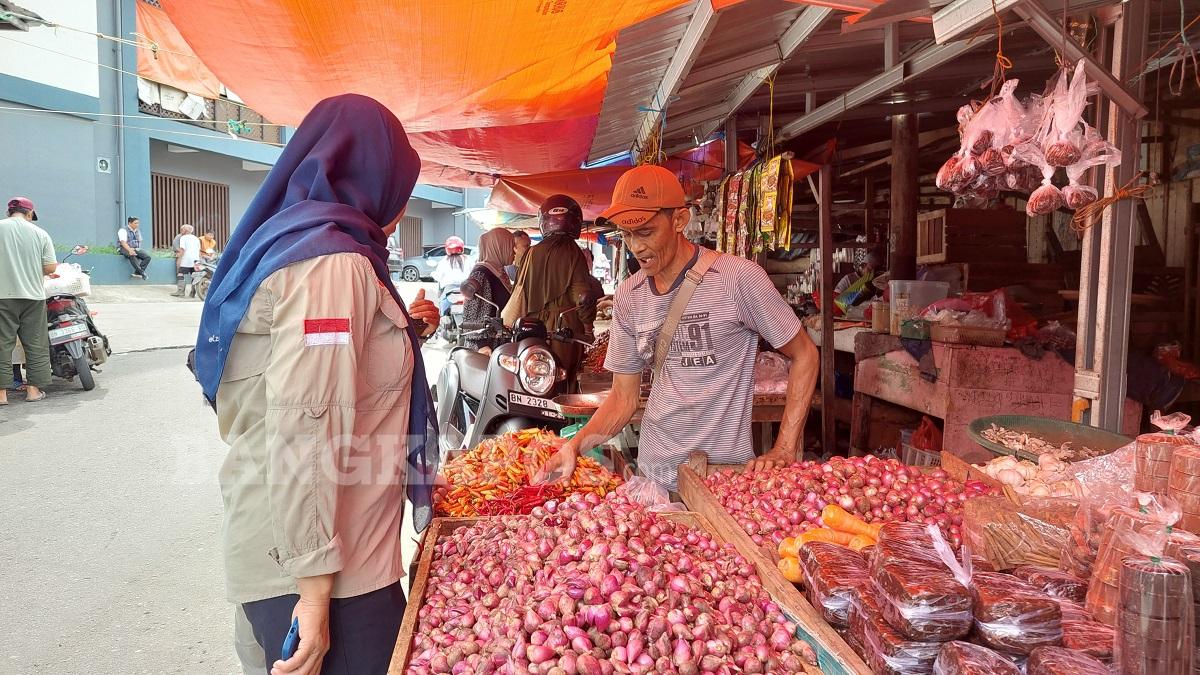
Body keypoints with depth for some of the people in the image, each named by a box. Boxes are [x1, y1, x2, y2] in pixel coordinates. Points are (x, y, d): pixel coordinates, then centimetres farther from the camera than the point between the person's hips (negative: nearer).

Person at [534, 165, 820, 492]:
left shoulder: (738, 278, -15)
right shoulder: (628, 296, 1)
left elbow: (804, 356, -6)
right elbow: (624, 398, 5)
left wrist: (784, 451, -12)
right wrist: (575, 445, -12)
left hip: (727, 475, -4)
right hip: (654, 477, 5)